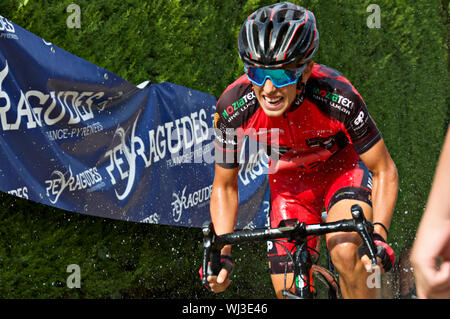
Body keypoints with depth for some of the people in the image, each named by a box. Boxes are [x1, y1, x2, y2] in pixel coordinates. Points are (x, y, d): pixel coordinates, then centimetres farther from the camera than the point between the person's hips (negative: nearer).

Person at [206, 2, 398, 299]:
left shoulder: (337, 96, -36)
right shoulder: (233, 108, -29)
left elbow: (385, 170, -23)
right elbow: (224, 186, -11)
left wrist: (379, 234, -39)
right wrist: (222, 254, -24)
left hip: (343, 166, -3)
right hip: (289, 180, 3)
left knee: (344, 252, -31)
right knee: (287, 291, -5)